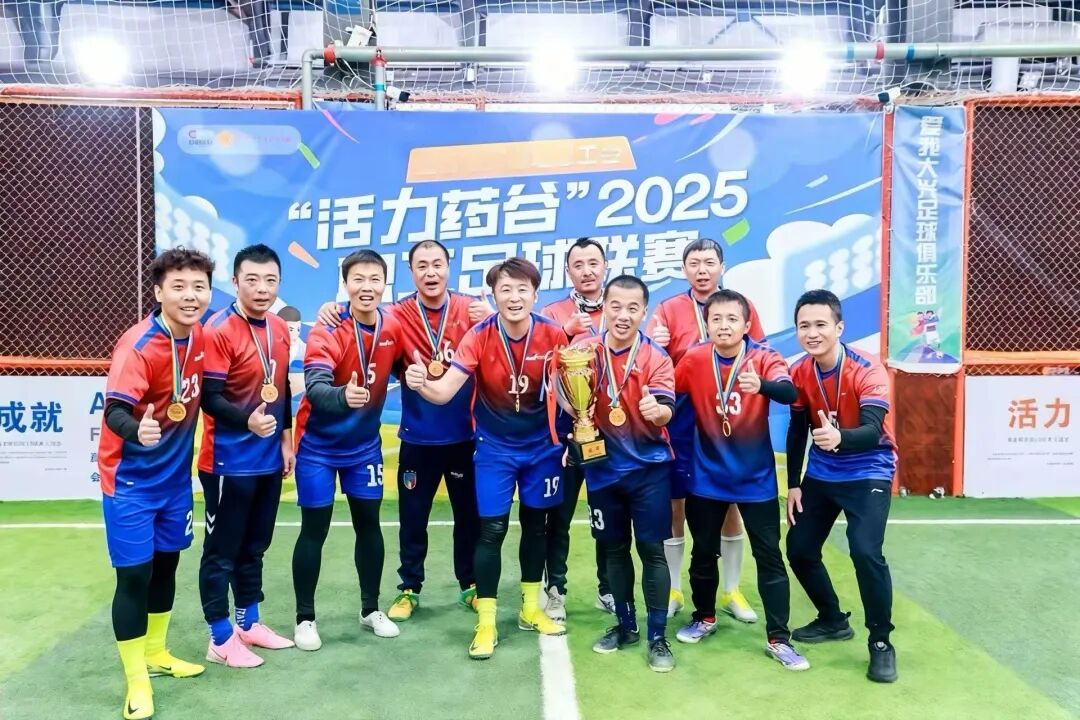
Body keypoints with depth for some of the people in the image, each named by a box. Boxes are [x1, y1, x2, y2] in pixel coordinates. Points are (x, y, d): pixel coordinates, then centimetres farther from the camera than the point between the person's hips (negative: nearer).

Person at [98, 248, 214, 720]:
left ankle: (156, 654, 38)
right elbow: (114, 411, -32)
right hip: (131, 479, -6)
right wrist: (137, 430, -51)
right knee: (134, 574, -1)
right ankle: (136, 681, 15)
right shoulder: (138, 346, -23)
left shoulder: (201, 338, -3)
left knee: (165, 563, 18)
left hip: (175, 473, 7)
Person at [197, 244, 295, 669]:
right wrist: (247, 421, -37)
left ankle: (249, 623, 33)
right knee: (222, 550, 5)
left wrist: (285, 438, 17)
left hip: (268, 458, 7)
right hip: (228, 462, -7)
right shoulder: (219, 331, -16)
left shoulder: (279, 329, 8)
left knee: (254, 546, 18)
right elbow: (209, 397, -20)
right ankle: (220, 639, 18)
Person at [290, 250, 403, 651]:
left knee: (368, 524, 13)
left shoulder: (392, 328, -8)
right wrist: (342, 395, -57)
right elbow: (315, 388, -38)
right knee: (314, 530, 2)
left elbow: (399, 368, 10)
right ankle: (305, 618, 19)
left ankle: (371, 609, 30)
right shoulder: (327, 331, -23)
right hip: (318, 446, -4)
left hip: (365, 445, 5)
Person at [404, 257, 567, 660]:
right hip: (495, 448, -2)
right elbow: (444, 391, -28)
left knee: (535, 524, 14)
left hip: (541, 445, 2)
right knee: (492, 530, -5)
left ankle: (531, 609, 32)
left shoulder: (552, 335, -15)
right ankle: (486, 624, 9)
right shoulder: (479, 337, -19)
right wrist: (421, 383, -48)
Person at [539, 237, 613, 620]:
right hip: (565, 427, -1)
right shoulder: (552, 314, 2)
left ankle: (608, 588, 26)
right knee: (559, 513, 4)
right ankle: (556, 589, 18)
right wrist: (566, 332, -22)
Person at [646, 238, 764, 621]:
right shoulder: (668, 309, 1)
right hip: (681, 422, -1)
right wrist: (653, 346, -25)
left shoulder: (743, 307, 3)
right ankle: (673, 590, 19)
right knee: (674, 504, 5)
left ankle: (731, 591, 24)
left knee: (730, 504, 10)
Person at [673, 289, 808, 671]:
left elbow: (789, 392, -33)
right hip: (707, 477, 2)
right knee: (703, 553, 16)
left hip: (756, 479, -2)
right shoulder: (693, 359, -9)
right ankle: (704, 618, 38)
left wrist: (761, 385, -53)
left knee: (770, 557, 2)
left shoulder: (765, 358, -15)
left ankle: (778, 639, 15)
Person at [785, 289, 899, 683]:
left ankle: (881, 642, 1)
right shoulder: (798, 372, -6)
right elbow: (797, 431, 4)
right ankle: (833, 620, 31)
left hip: (868, 473, -5)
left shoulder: (868, 370, -22)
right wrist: (793, 484, 3)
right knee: (799, 549, 6)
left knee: (866, 552, -21)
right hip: (821, 474, 6)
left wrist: (840, 438, -55)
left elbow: (873, 430, -34)